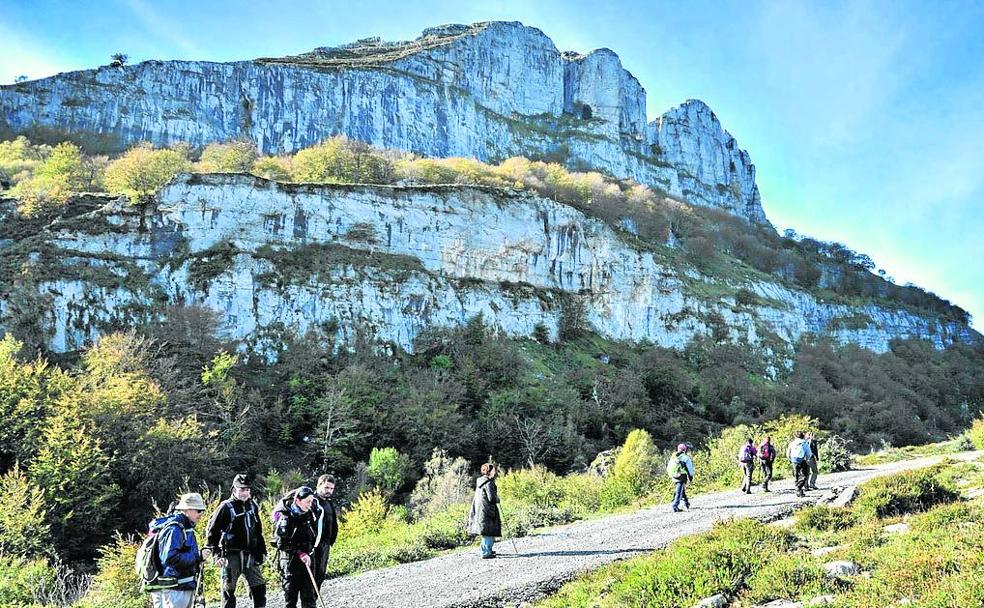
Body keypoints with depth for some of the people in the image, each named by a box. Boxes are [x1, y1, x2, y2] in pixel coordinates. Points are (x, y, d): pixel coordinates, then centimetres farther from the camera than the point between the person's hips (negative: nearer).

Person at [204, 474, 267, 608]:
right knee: (229, 588, 2)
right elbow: (213, 530, -8)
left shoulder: (253, 506, 11)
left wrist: (261, 552, 16)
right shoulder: (226, 507, -7)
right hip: (231, 555, -5)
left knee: (259, 586, 5)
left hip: (250, 555, 5)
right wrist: (217, 554, -13)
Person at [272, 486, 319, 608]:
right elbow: (284, 541, -14)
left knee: (309, 594, 1)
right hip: (289, 559, -5)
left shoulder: (309, 514, 6)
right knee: (290, 595, 0)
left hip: (307, 558, 5)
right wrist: (300, 553, -20)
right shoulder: (283, 515, -10)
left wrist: (308, 554, 7)